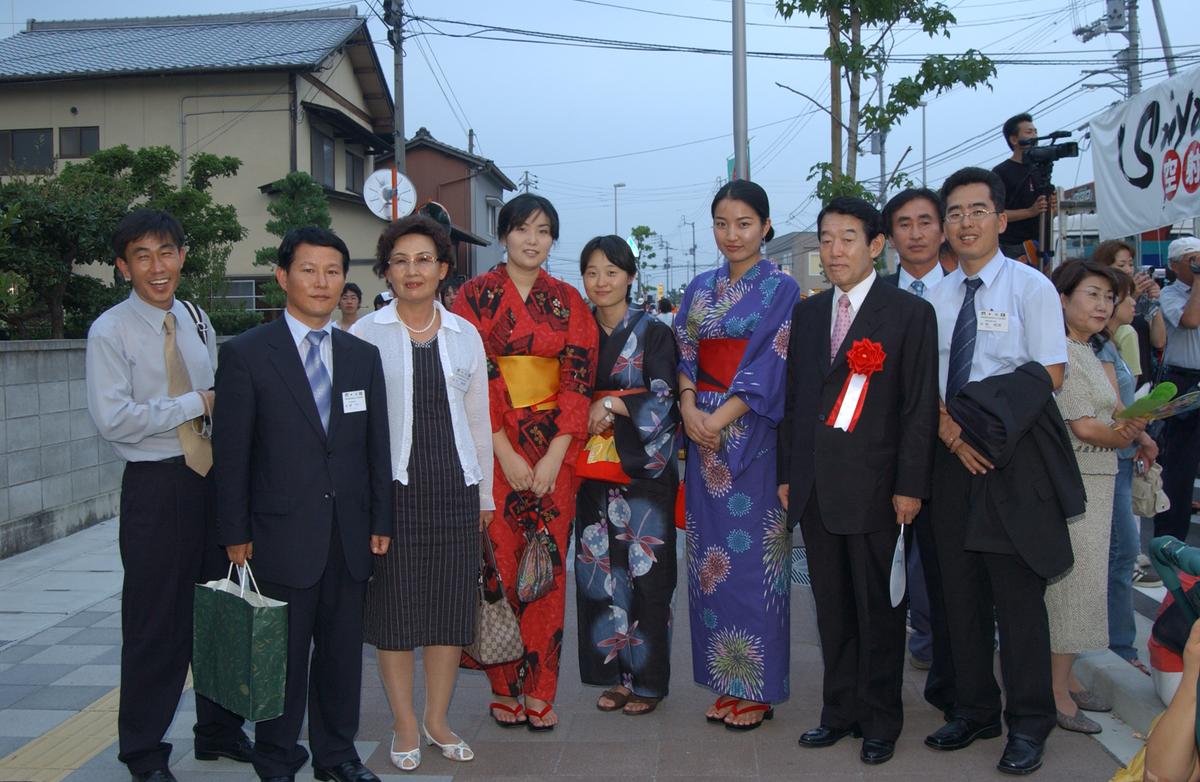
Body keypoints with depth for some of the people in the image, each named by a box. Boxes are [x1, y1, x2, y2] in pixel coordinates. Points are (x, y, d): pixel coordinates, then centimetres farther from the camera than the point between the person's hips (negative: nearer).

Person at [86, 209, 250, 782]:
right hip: (155, 484, -6)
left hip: (212, 477, 6)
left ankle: (218, 730, 32)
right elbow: (112, 419, -18)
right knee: (156, 621, 4)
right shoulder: (110, 332, -8)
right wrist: (194, 403, -14)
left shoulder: (197, 324, 10)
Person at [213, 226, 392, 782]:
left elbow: (377, 445, 10)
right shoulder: (245, 354, -4)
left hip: (349, 537, 4)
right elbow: (230, 452, -5)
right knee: (283, 658, 7)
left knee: (343, 653, 13)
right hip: (282, 537, -4)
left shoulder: (363, 355, 9)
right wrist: (236, 534, -7)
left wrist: (380, 521, 7)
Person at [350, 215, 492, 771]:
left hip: (454, 484, 3)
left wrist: (484, 494, 12)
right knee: (393, 604, 3)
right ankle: (404, 726, 19)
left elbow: (478, 419, 12)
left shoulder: (465, 335, 9)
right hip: (390, 483, -2)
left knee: (452, 603, 7)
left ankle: (437, 719, 24)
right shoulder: (365, 334, 0)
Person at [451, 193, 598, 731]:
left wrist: (554, 455, -9)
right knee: (501, 563, -1)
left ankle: (540, 690, 12)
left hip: (553, 448, 2)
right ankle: (504, 688, 12)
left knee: (547, 566, 2)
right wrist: (506, 454, -12)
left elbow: (578, 378, 2)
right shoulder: (476, 294, 1)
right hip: (494, 447, -2)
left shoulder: (567, 300, 8)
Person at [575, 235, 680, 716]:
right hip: (594, 473, 4)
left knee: (645, 571, 0)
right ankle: (615, 675, 19)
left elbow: (663, 402, -9)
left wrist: (611, 405, -15)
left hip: (644, 470, -4)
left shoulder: (653, 333, -2)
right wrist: (587, 415, -4)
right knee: (600, 572, 6)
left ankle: (647, 680, 12)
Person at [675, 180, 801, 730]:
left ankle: (757, 689, 10)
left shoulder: (781, 290, -3)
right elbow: (684, 354, 10)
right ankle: (725, 681, 19)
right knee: (710, 555, 8)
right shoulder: (700, 288, 13)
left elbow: (769, 366, -11)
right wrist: (688, 409, -9)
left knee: (751, 556, -2)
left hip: (751, 436, -5)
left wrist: (719, 420, -16)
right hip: (703, 434, 5)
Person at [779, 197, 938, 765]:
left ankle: (880, 722, 21)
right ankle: (840, 711, 26)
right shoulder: (807, 313, 12)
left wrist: (910, 486, -11)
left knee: (878, 610, 6)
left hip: (874, 485, -5)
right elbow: (793, 397, 13)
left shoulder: (910, 313, -4)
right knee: (832, 607, 13)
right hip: (814, 485, 5)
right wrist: (787, 474, 9)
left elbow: (920, 406, -7)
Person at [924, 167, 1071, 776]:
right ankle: (973, 710, 25)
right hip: (952, 456, 5)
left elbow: (1049, 377, -8)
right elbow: (925, 384, 7)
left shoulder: (1030, 287, -3)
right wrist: (953, 434, -10)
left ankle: (1028, 724, 15)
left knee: (1017, 594, 0)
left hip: (1014, 456, -4)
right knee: (961, 593, 11)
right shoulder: (936, 298, 9)